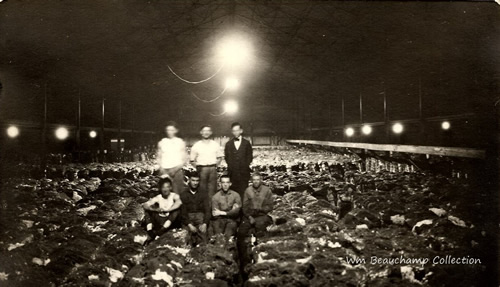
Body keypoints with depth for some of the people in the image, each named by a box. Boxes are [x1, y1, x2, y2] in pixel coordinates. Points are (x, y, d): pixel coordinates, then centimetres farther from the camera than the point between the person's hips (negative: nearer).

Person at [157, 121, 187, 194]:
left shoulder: (181, 142, 5)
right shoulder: (162, 143, 11)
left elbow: (184, 159, 4)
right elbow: (158, 157, 14)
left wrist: (176, 169, -10)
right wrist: (161, 168, -2)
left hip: (177, 171, -1)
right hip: (164, 171, 1)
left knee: (177, 191, -6)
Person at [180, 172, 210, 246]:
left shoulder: (203, 195, 14)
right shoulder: (183, 195, 9)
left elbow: (207, 210, 5)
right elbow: (183, 212, 2)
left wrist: (205, 224, -12)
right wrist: (189, 224, -12)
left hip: (200, 216, 1)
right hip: (187, 218, -1)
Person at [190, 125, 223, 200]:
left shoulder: (215, 144, 11)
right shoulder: (196, 145, 6)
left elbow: (219, 157, 15)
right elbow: (192, 160, 9)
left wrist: (216, 164, 2)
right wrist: (197, 166, -2)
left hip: (212, 168, 1)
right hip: (201, 169, -1)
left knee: (212, 189, -1)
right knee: (202, 189, -2)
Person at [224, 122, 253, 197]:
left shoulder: (246, 143, 9)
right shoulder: (228, 144, 14)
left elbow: (250, 157, 7)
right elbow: (226, 157, 12)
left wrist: (245, 166, -3)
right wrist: (231, 166, 1)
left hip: (244, 172, -1)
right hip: (233, 173, 1)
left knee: (243, 192, -4)